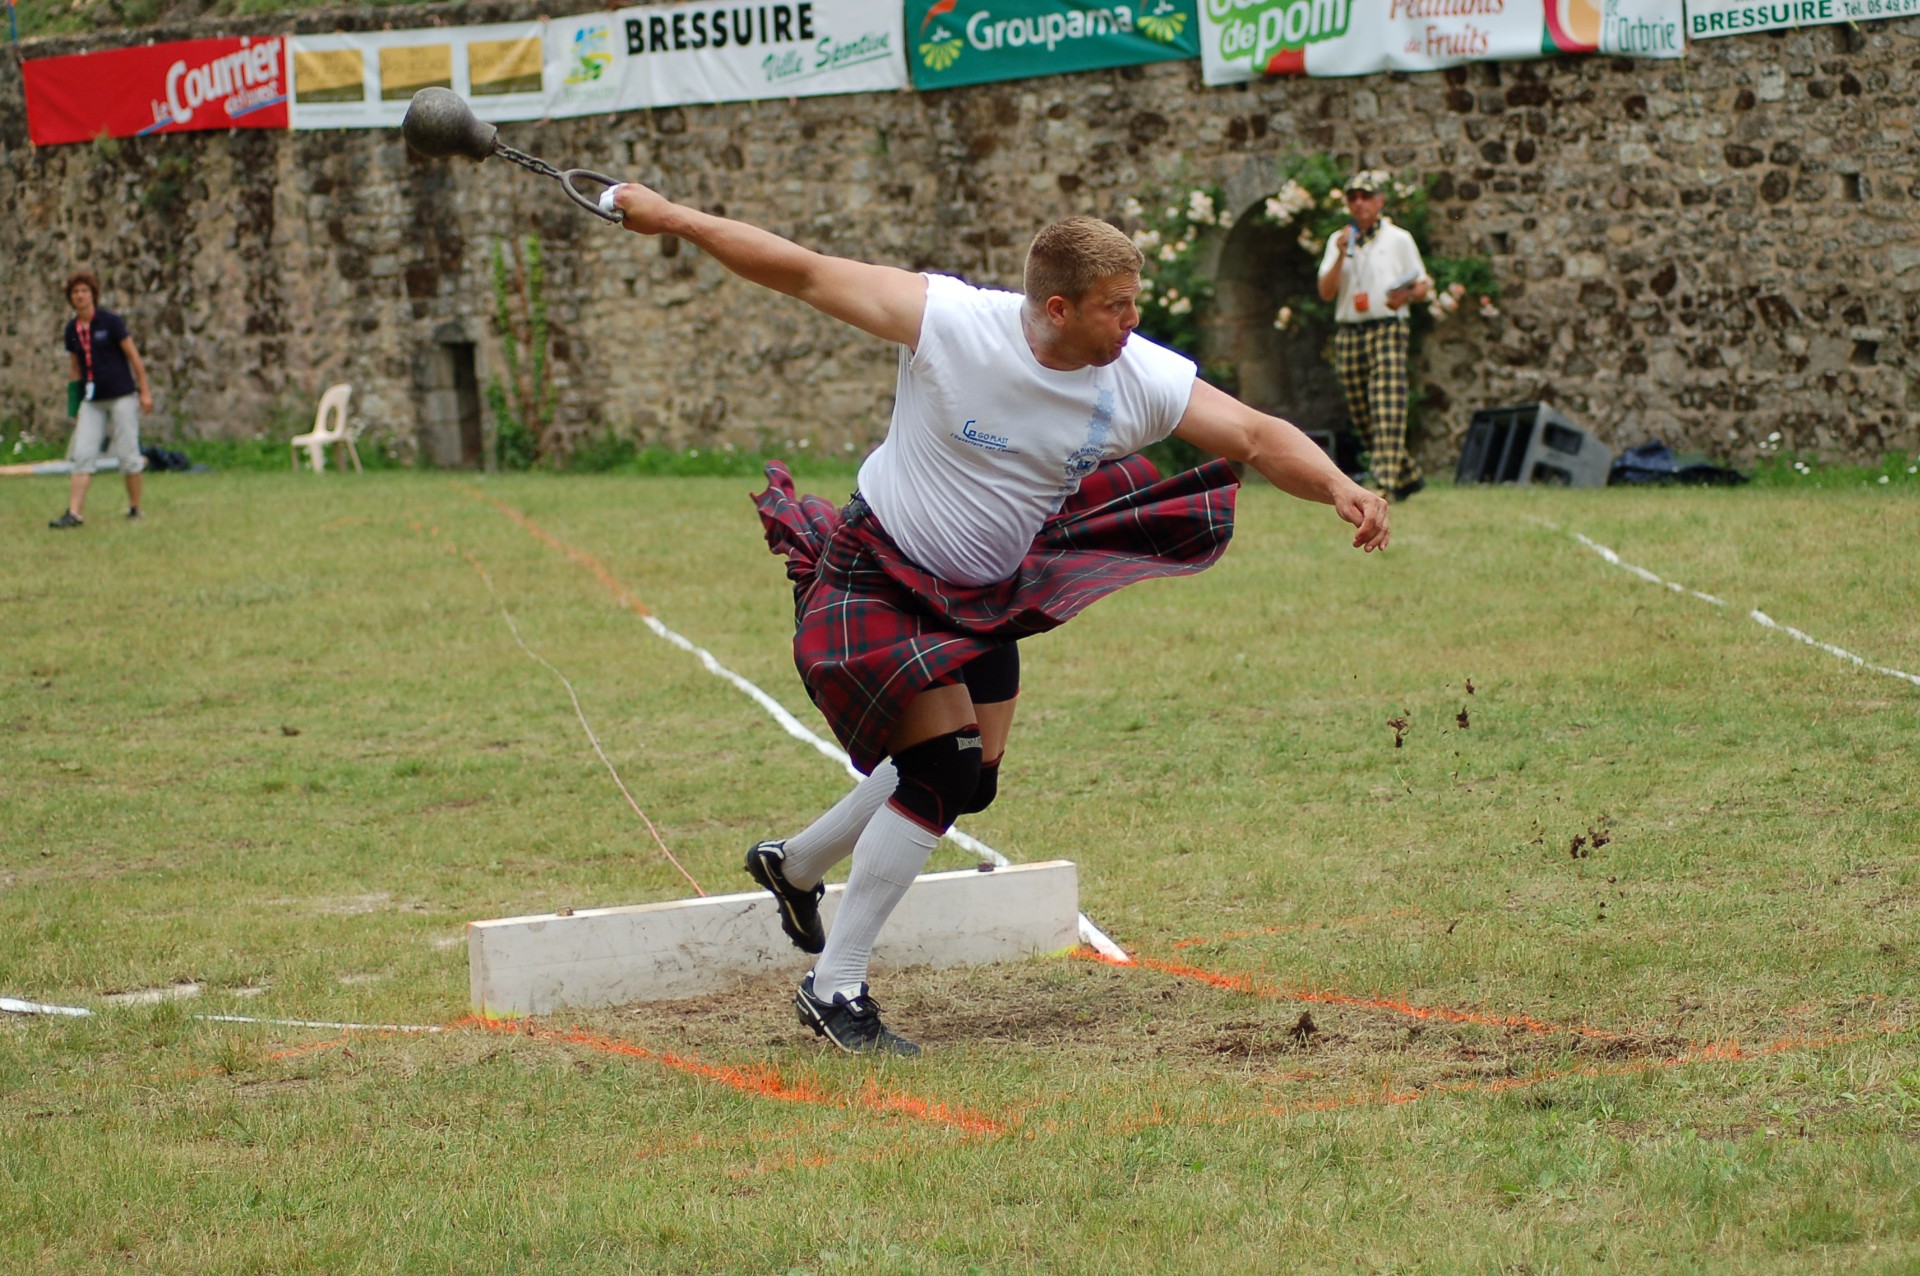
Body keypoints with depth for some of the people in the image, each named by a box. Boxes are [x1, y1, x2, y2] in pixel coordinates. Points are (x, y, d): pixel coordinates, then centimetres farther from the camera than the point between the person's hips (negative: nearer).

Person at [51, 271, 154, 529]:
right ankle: (75, 513, -9)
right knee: (82, 455, -5)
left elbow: (133, 355, -4)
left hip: (121, 396, -4)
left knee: (127, 454, -2)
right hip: (92, 401, 4)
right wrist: (75, 405, 16)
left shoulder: (111, 322, -7)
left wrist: (145, 392, -6)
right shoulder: (72, 329, 6)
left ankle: (135, 507, 12)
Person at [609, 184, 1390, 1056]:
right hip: (877, 579, -6)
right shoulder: (947, 322, -27)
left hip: (986, 597, 7)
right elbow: (803, 273, -21)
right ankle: (834, 989, -7)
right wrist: (672, 218, -19)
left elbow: (1255, 436, -18)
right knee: (946, 762, -18)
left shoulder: (1144, 380, -16)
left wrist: (1339, 489, -36)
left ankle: (793, 865, 42)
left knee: (967, 779, 13)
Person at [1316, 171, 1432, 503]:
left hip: (1387, 330, -4)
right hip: (1348, 334, 4)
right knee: (1361, 415, 6)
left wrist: (1406, 296, -13)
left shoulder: (1399, 239, 7)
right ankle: (1409, 475, 20)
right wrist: (1341, 256, -9)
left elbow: (1423, 285, 9)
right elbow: (1326, 292, 4)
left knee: (1387, 410, -16)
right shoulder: (1338, 242, 13)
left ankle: (1387, 482, -22)